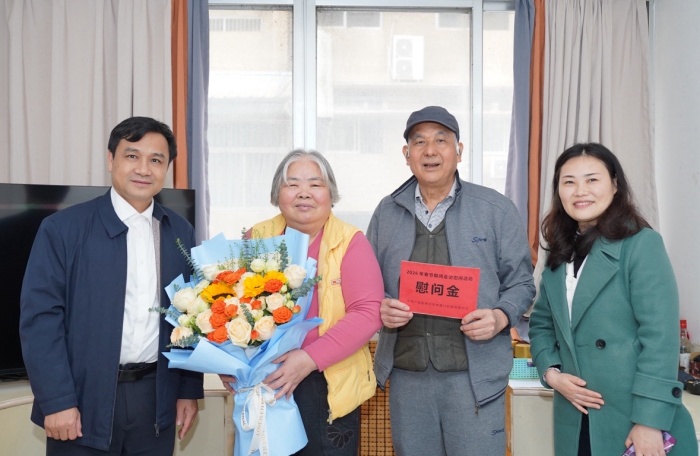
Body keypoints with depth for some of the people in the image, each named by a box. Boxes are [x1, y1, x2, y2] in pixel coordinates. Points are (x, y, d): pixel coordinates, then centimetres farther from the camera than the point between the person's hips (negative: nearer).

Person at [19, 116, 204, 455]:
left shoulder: (180, 232, 6)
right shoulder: (63, 228, -5)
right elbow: (40, 316, -8)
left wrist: (189, 389, 7)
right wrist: (56, 400, -13)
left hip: (156, 398, 3)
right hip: (85, 399, -3)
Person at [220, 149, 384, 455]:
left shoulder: (350, 242, -5)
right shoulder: (256, 238, 4)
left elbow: (367, 312, -13)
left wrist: (311, 358, -22)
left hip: (327, 388, -2)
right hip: (263, 385, 3)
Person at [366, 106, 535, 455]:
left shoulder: (496, 209, 1)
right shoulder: (387, 212, 9)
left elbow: (520, 282, 3)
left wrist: (500, 317, -16)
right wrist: (380, 307, -8)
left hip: (474, 373, -3)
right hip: (406, 372, 3)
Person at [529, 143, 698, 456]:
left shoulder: (642, 244, -8)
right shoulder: (559, 254, 10)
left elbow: (660, 335, -15)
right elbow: (541, 324, 15)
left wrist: (650, 421, -20)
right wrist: (550, 372, -3)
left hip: (633, 419, -5)